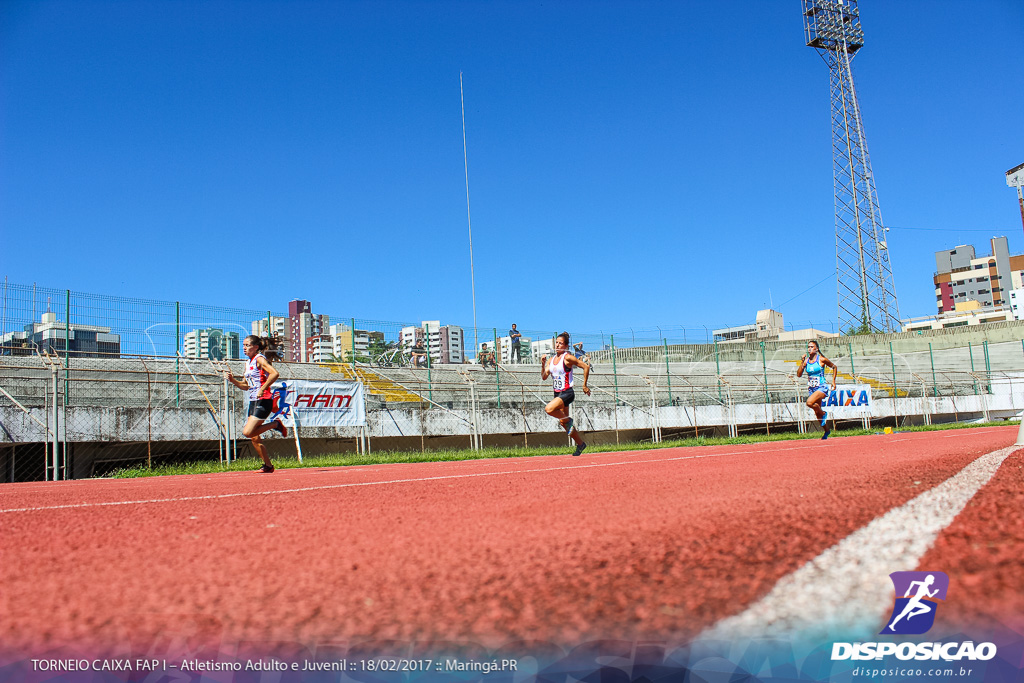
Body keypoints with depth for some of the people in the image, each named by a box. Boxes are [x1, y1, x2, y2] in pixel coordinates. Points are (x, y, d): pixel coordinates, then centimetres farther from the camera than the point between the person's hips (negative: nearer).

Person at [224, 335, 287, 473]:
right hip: (253, 401, 9)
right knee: (254, 438, 7)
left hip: (264, 400, -9)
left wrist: (262, 389, -24)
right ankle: (268, 466, 18)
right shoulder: (248, 363, 17)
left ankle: (276, 424, 0)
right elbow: (246, 385, 23)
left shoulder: (260, 359, -8)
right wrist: (232, 380, 7)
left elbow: (274, 374, -23)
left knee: (248, 432, -18)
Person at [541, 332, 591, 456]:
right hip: (557, 393, 8)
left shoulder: (567, 358, -11)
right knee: (563, 423, 14)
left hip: (567, 393, -8)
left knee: (549, 409, -29)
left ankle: (568, 420, -2)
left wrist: (584, 385, -6)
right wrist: (543, 364, -9)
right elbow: (544, 377, 7)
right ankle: (580, 444, 31)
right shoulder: (552, 359, 9)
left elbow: (586, 367, -9)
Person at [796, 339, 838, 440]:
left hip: (822, 387, -5)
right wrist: (802, 363, -12)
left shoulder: (822, 359, -8)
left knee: (809, 402, -30)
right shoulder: (806, 360, 3)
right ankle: (827, 430, 32)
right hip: (811, 388, 5)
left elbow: (834, 367, 6)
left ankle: (823, 413, -2)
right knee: (817, 413, 11)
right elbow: (799, 374, -2)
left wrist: (833, 381, 3)